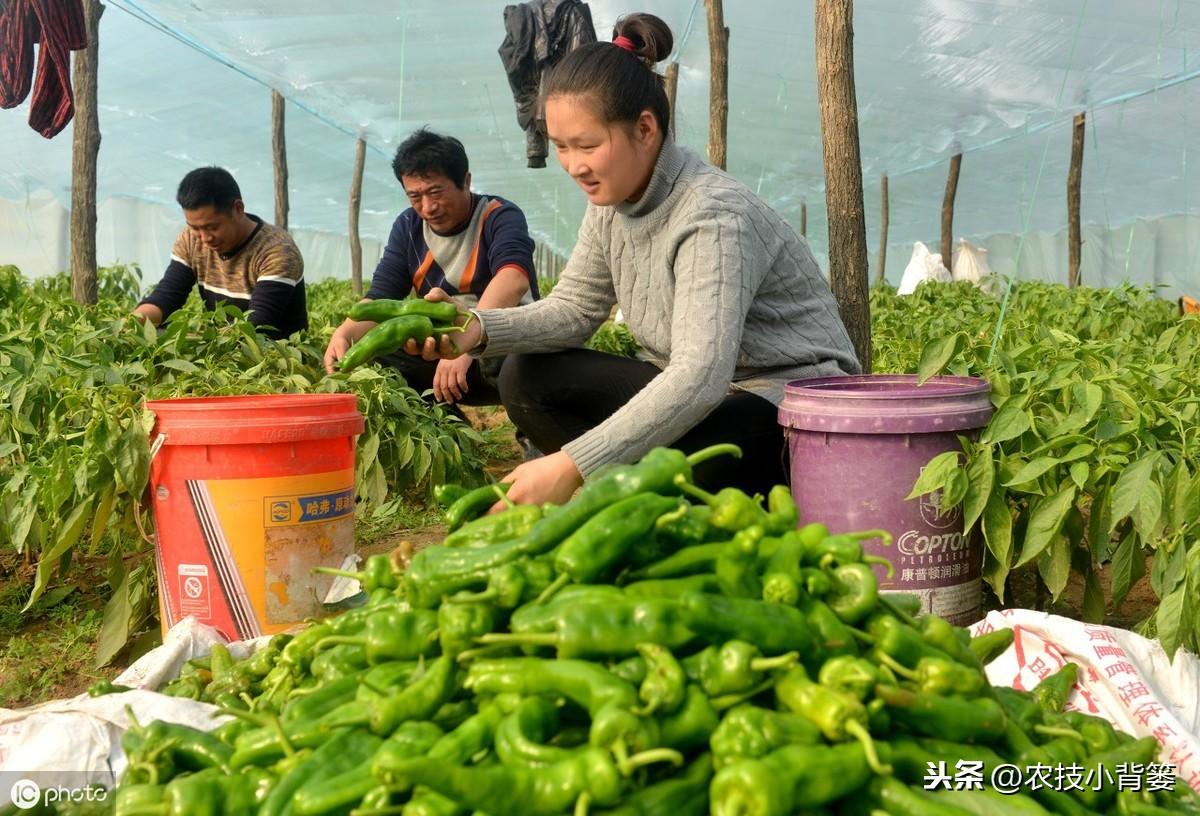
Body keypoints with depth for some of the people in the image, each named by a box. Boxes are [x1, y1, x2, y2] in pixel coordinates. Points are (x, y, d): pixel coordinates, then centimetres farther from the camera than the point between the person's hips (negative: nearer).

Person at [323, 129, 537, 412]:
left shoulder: (500, 217, -12)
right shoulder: (408, 226, 5)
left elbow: (514, 278, -33)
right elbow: (380, 297, 0)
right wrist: (343, 334, -23)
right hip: (443, 348, 5)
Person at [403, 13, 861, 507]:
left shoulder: (713, 216, -26)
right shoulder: (611, 201, -1)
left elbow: (701, 376, -36)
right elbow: (573, 308, 5)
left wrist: (571, 465, -41)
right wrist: (478, 329, -15)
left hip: (794, 407, -8)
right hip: (698, 393, 8)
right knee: (527, 379, -5)